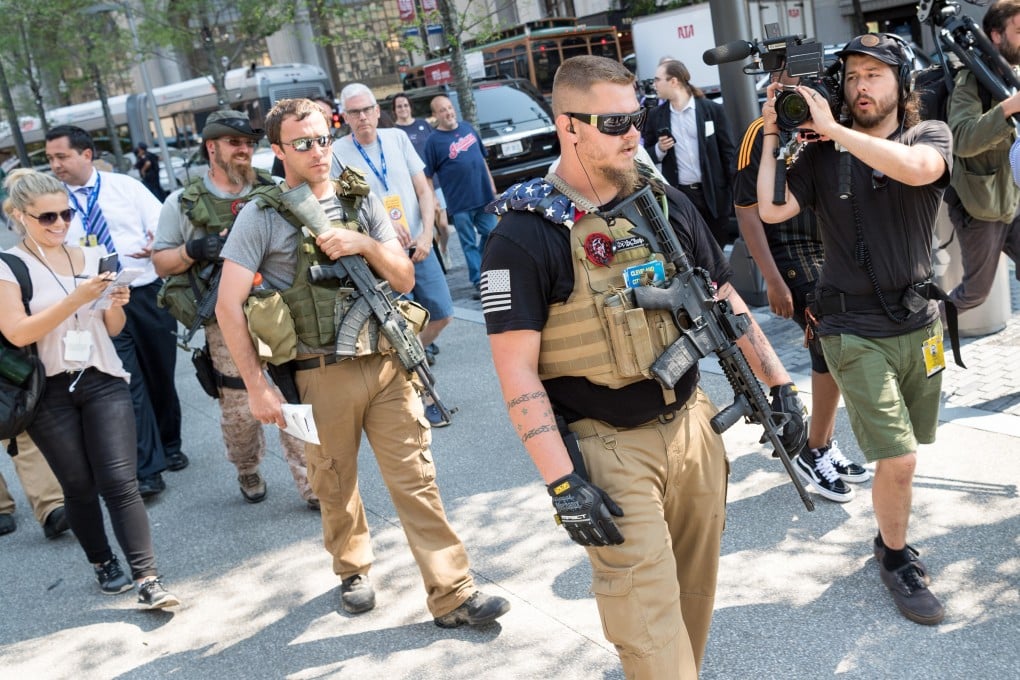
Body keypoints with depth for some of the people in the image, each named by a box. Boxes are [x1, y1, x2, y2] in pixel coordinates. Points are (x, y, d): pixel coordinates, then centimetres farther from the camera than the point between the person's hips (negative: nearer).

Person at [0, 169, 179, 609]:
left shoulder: (92, 257, 6)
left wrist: (115, 304, -10)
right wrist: (76, 299, -23)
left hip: (103, 382, 2)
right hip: (49, 392, -2)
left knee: (120, 482, -5)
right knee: (79, 487, 9)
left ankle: (148, 579, -4)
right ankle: (104, 565, 28)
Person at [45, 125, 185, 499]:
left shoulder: (126, 186, 2)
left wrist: (157, 243, -24)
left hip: (148, 293, 1)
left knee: (161, 375, 14)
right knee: (129, 384, -6)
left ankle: (170, 446, 34)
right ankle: (147, 468, 0)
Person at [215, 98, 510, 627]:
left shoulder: (362, 201, 9)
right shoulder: (262, 216, -3)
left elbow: (404, 279, 8)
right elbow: (228, 307, -6)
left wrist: (364, 244, -11)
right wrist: (257, 386, -9)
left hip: (385, 363, 2)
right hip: (321, 374, -2)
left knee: (417, 479, 1)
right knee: (336, 486, 13)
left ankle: (453, 594, 7)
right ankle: (353, 571, 38)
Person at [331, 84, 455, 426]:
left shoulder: (398, 138, 5)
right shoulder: (338, 152, -6)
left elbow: (424, 189, 6)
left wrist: (426, 235, -8)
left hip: (418, 246, 4)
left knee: (442, 314, 10)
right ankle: (423, 397, 14)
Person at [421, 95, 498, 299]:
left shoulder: (468, 128, 9)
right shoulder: (433, 141, -6)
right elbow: (427, 176, -6)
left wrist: (491, 184, 15)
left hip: (485, 196, 5)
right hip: (460, 203, -5)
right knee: (469, 245, 2)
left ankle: (483, 273, 30)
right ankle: (479, 283, 9)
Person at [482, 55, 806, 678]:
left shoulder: (667, 203, 4)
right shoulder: (526, 234, -13)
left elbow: (723, 300, 14)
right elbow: (517, 369, -15)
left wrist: (780, 385, 10)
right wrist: (562, 483, -19)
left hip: (692, 425, 6)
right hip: (607, 448, -5)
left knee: (696, 590, 17)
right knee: (648, 618, -4)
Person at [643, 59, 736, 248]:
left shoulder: (712, 109, -1)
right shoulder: (655, 116, 5)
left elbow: (728, 152, 1)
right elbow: (647, 155, 12)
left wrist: (735, 190, -3)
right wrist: (659, 149, -10)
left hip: (713, 193, -1)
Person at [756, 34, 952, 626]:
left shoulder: (931, 134, -1)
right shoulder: (822, 154, -2)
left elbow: (917, 168, -25)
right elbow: (772, 210, -15)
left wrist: (835, 130, -23)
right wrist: (772, 135, -11)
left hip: (919, 322, 3)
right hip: (855, 332, -2)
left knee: (905, 448, 15)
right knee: (899, 460, -7)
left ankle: (893, 524, 41)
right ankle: (896, 556, 17)